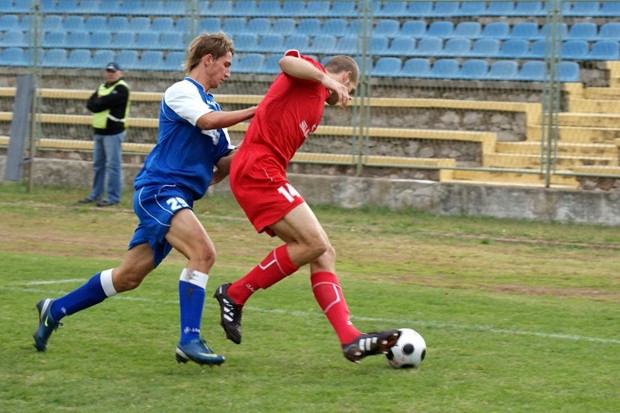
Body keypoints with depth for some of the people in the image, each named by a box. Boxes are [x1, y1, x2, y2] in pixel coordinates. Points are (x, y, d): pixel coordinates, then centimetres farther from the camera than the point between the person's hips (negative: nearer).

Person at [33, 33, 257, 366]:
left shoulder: (210, 105, 22)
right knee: (203, 252, -27)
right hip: (158, 190, -9)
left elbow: (220, 168, 19)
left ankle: (55, 310, 26)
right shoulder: (181, 91, -4)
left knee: (129, 276, 11)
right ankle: (189, 340, -29)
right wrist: (255, 111, -17)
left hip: (177, 199, 9)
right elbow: (208, 120, -25)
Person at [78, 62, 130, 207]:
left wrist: (96, 103, 0)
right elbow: (90, 104, 7)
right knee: (98, 165, 14)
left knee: (112, 165, -8)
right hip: (99, 131, 9)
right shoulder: (102, 87, 18)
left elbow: (102, 104, -19)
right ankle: (96, 195, 22)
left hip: (113, 132, -9)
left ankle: (113, 197, -6)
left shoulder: (121, 89, -10)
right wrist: (99, 102, -11)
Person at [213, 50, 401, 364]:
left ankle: (350, 339, -7)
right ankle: (235, 295, -6)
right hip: (257, 170, -10)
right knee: (314, 243, -18)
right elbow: (287, 61, -21)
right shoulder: (312, 74, 3)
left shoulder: (317, 102, 29)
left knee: (323, 255, 2)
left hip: (266, 174, 10)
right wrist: (327, 80, -28)